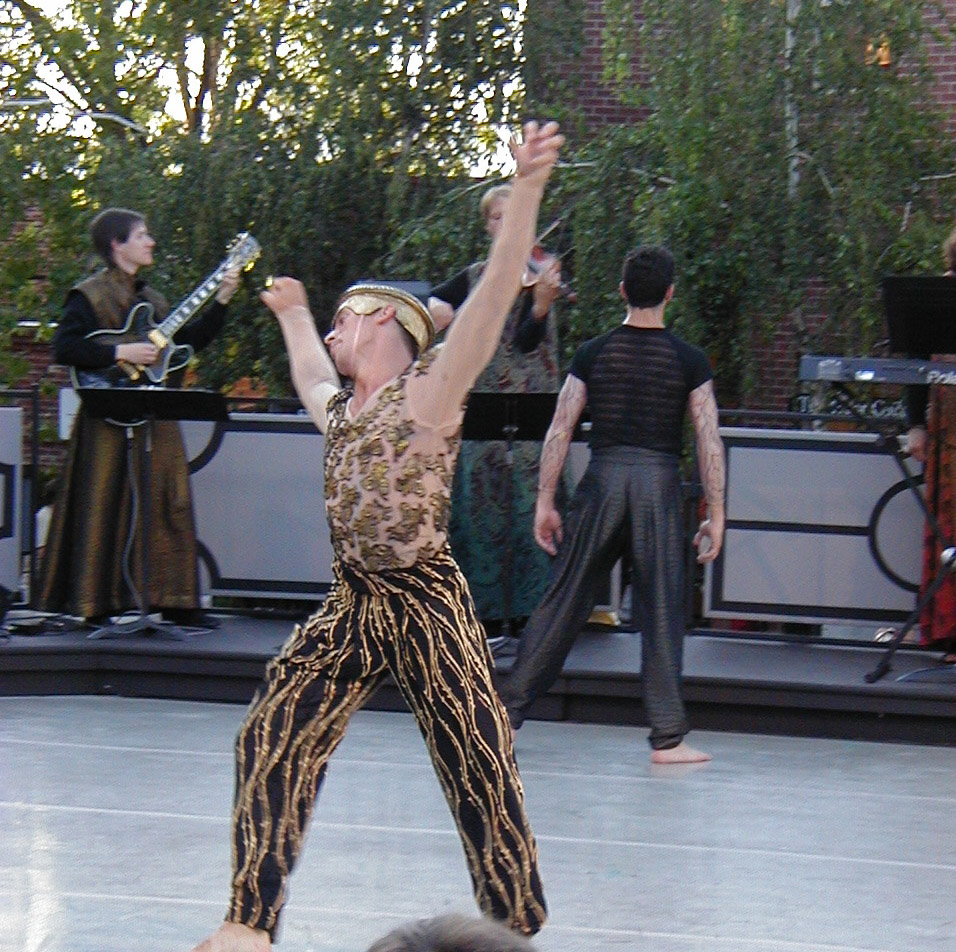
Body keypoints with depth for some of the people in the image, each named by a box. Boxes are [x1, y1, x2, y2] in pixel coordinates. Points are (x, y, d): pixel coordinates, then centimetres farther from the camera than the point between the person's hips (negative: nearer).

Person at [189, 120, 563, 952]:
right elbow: (310, 374, 42)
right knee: (270, 742, 0)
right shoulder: (337, 409, 15)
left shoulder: (428, 392, -7)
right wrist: (290, 314, 59)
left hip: (425, 608, -7)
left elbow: (496, 292, -20)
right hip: (350, 606, 7)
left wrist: (527, 188, -32)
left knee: (481, 772, -6)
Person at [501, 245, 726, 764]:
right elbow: (709, 441, -3)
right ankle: (667, 737, 2)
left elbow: (559, 430, 2)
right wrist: (715, 515, 2)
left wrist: (544, 501, 6)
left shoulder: (593, 353, 4)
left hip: (602, 479, 2)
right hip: (659, 485, -2)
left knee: (562, 602, 9)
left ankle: (508, 710, 12)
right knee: (661, 612, 2)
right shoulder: (689, 361, 0)